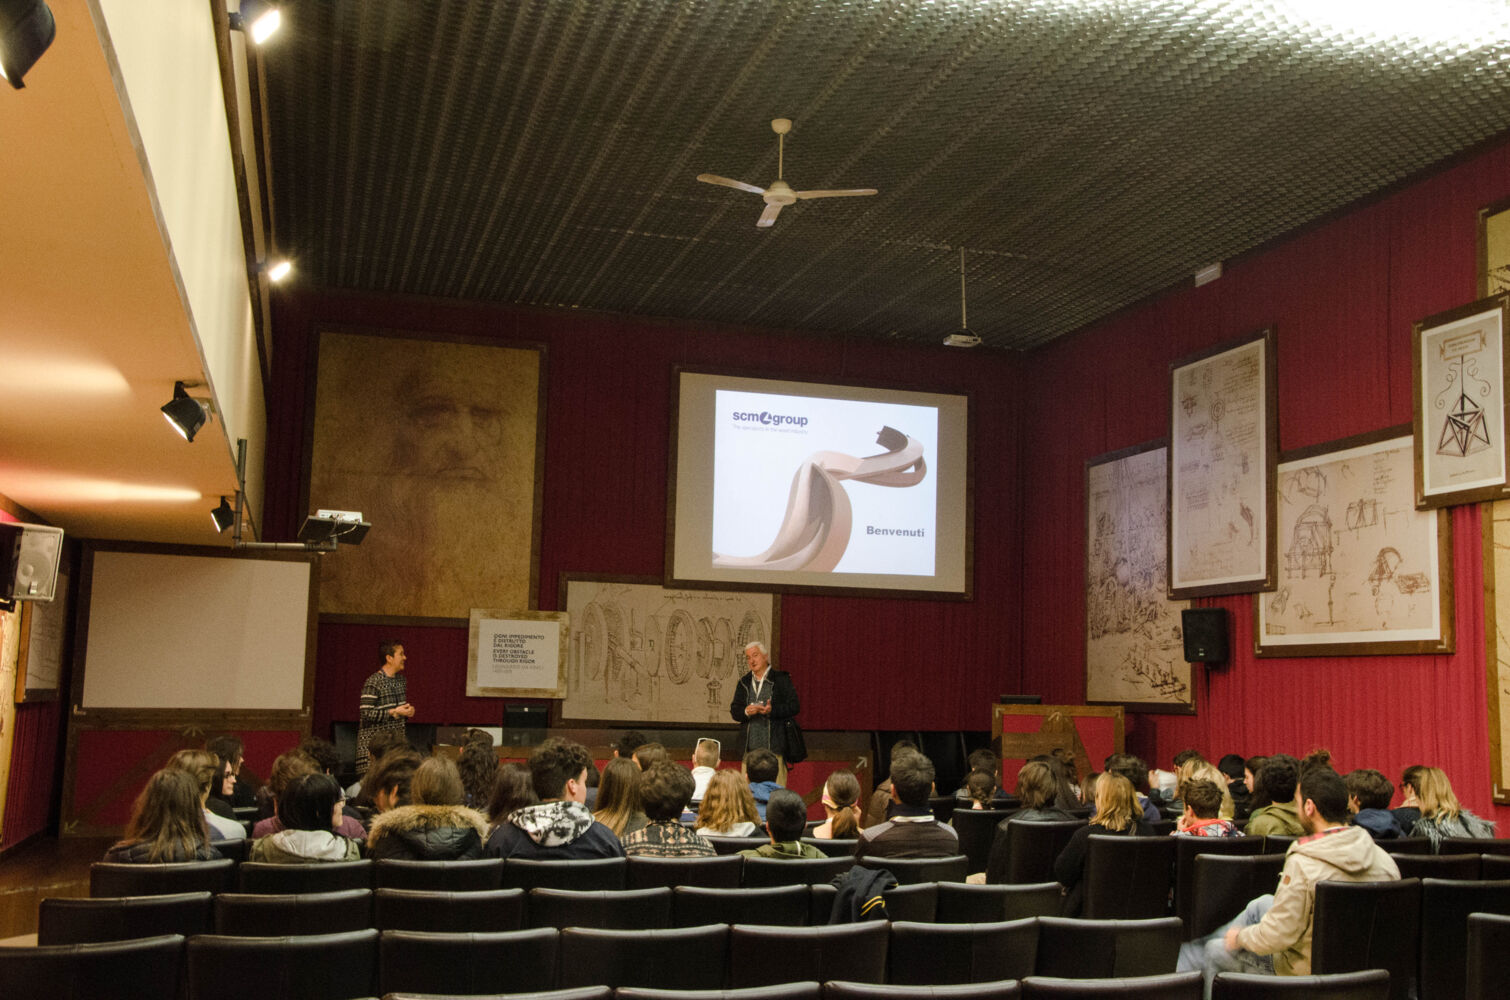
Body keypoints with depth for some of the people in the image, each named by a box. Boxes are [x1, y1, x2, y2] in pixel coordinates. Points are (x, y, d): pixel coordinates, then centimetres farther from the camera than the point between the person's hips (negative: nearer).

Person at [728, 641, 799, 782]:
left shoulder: (781, 679, 4)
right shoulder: (743, 683, 16)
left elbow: (795, 707, -2)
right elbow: (734, 711, 11)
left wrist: (772, 710, -17)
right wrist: (746, 711, -11)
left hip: (774, 746, -3)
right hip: (749, 747, 4)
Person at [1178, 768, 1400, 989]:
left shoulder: (1302, 863, -29)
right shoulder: (1383, 860, -10)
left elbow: (1278, 936, -26)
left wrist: (1240, 937, -5)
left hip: (1305, 971, -7)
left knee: (1215, 951, 16)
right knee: (1262, 904, 26)